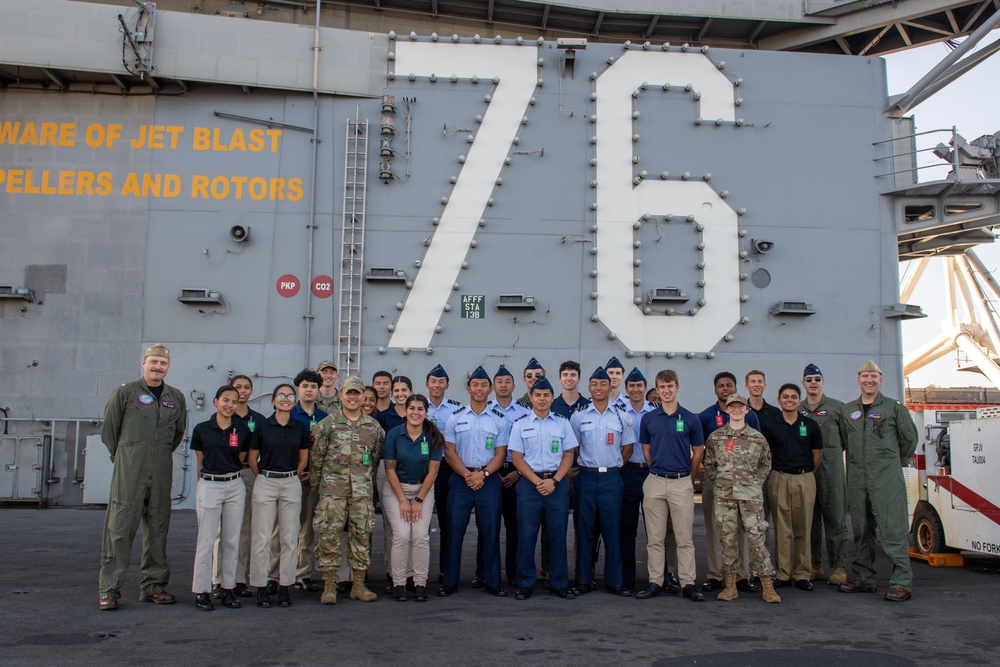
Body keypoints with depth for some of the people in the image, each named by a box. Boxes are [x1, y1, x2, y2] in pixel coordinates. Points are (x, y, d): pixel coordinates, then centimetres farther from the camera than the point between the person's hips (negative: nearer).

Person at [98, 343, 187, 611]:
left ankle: (153, 586, 16)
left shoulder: (176, 397, 11)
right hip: (129, 471, -4)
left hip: (162, 471, 4)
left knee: (158, 528, 7)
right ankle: (109, 589, 3)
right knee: (120, 527, -5)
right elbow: (108, 429, 7)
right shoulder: (125, 393, 0)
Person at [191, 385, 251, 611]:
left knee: (232, 540, 7)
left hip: (235, 486, 2)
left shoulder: (243, 430, 2)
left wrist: (228, 473, 11)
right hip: (209, 486, -2)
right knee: (206, 541, 1)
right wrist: (211, 478, 11)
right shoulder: (202, 429, -2)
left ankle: (228, 589, 17)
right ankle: (201, 591, 10)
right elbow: (200, 462, 7)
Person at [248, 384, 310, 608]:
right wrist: (264, 477, 8)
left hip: (291, 484, 2)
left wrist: (292, 475, 11)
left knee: (290, 538, 4)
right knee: (261, 537, -1)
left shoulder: (300, 428, 4)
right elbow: (252, 458, 6)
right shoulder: (262, 426, -1)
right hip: (265, 484, -2)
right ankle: (261, 588, 9)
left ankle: (284, 587, 14)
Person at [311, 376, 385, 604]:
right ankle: (329, 587, 7)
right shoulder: (327, 424, 1)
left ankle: (359, 585, 16)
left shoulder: (373, 426, 9)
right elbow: (316, 457, 3)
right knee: (329, 537, -3)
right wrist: (316, 485, 2)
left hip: (362, 491, 3)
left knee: (362, 536, 5)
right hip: (332, 490, -2)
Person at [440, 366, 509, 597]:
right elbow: (449, 452, 2)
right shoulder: (455, 418, 5)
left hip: (489, 480, 0)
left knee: (490, 532, 3)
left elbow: (500, 454, 3)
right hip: (460, 480, 0)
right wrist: (467, 475, -11)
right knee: (455, 530, 1)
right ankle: (450, 582, 10)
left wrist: (483, 474, -12)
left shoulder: (499, 419, 6)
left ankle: (493, 581, 14)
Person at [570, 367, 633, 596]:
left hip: (611, 478, 0)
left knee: (613, 530, 3)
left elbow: (627, 447, 12)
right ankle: (584, 581, 14)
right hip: (586, 477, 0)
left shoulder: (621, 417, 5)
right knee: (585, 530, 5)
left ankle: (614, 581, 12)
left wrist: (614, 466, 6)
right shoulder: (578, 417, 3)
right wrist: (586, 464, 4)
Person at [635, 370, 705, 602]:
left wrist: (683, 473, 11)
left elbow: (698, 452, 8)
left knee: (684, 537, 3)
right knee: (654, 537, 6)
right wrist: (659, 470, 11)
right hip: (655, 482, 2)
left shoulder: (690, 419, 0)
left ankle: (688, 583, 11)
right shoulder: (648, 419, 4)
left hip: (681, 483, -1)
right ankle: (655, 582, 14)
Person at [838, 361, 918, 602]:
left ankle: (902, 582, -4)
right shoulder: (848, 411, 14)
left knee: (893, 529, -9)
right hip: (856, 479, 4)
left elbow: (909, 438, 9)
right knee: (861, 531, 10)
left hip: (887, 479, -4)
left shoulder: (894, 408, 3)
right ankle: (862, 579, 17)